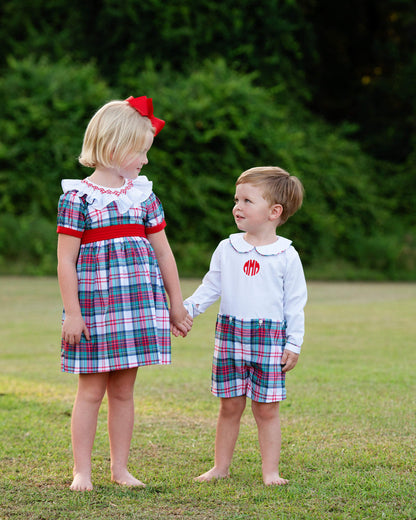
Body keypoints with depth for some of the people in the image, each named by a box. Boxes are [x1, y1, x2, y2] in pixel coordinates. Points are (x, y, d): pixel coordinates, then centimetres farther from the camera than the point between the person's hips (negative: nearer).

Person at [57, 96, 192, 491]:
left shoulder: (143, 195, 9)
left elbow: (163, 253, 14)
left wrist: (176, 305, 14)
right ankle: (82, 471, 7)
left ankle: (120, 468, 16)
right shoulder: (78, 197, -6)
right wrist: (72, 312, -10)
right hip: (94, 305, -4)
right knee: (91, 390, 0)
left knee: (123, 390, 9)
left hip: (139, 305, 4)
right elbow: (66, 260, -7)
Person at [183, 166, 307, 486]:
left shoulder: (286, 256, -2)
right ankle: (221, 466, 17)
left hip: (269, 338, -3)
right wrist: (184, 310, -2)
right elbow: (210, 288, 12)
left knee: (266, 409, 1)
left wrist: (293, 344, -3)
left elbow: (295, 303, 0)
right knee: (230, 406, 7)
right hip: (230, 334, 3)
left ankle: (270, 471, 8)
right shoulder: (227, 249, 6)